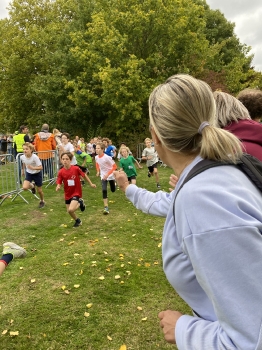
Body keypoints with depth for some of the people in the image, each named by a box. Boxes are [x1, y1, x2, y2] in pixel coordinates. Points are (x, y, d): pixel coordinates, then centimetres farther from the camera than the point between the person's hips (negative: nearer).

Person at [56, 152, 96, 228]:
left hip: (76, 192, -4)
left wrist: (91, 184, 7)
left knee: (71, 210, -22)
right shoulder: (61, 172, -11)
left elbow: (84, 175, -1)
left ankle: (80, 203, 11)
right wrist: (58, 187, -31)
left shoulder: (76, 169, -17)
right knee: (69, 211, 13)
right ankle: (78, 221, 44)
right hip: (68, 194, 4)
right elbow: (59, 183, -8)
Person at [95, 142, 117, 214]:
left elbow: (114, 166, -23)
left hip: (110, 175, -3)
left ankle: (114, 183, 50)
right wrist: (98, 171, 3)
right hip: (103, 176, 3)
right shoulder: (96, 157, -9)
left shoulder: (107, 157, -28)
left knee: (113, 190, 12)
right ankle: (106, 207, -10)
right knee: (104, 190, -15)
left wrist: (107, 174, -27)